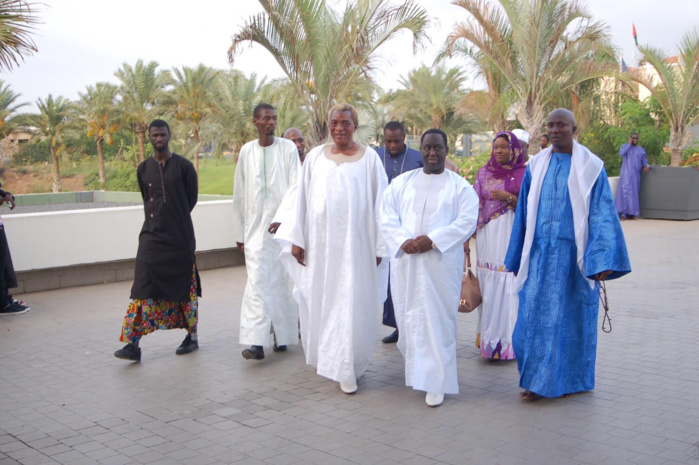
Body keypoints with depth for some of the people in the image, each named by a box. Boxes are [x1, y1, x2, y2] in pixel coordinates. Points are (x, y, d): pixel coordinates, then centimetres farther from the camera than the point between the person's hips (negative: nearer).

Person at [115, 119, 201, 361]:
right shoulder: (143, 169, 8)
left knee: (185, 287, 6)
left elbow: (192, 198, 5)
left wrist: (176, 221, 6)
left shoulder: (183, 166, -2)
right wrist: (159, 220, 8)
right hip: (152, 234, 2)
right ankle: (133, 344, -10)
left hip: (180, 236, -2)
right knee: (143, 287, -8)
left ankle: (192, 336, 21)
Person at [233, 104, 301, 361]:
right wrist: (239, 232, 11)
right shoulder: (246, 151, 6)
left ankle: (282, 335, 16)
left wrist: (282, 217, -20)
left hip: (283, 225, -1)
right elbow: (240, 194, 10)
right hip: (255, 226, 1)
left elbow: (295, 186, -6)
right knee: (257, 280, -7)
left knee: (282, 280, 5)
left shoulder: (288, 148, 0)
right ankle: (256, 341, -10)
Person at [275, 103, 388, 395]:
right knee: (318, 301, 9)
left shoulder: (369, 158, 0)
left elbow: (380, 202, 0)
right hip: (320, 243, 3)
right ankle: (325, 354, 31)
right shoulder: (315, 157, 7)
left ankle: (347, 369, 10)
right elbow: (303, 199, 8)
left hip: (355, 243, -2)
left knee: (352, 304, -1)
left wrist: (379, 246, -4)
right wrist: (297, 239, 3)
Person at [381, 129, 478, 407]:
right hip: (406, 262, 3)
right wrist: (403, 241, -15)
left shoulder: (460, 186, 5)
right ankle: (415, 364, 32)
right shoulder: (401, 183, 12)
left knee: (437, 320, -3)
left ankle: (436, 383, 2)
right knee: (408, 317, 9)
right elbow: (387, 217, 3)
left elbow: (467, 222, -6)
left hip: (441, 264, -3)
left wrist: (433, 240, -18)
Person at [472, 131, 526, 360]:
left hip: (512, 236, -3)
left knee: (509, 287, -6)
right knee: (489, 285, 2)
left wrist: (509, 197, -14)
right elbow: (475, 204, 12)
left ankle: (509, 339, 1)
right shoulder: (484, 173, 13)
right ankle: (489, 339, 10)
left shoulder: (524, 174, 3)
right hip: (488, 236, 3)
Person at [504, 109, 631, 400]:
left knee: (570, 316, 6)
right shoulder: (537, 166, 7)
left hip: (573, 253, -3)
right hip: (540, 253, 3)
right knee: (534, 314, 3)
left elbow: (602, 215, -7)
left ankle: (569, 380, 20)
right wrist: (518, 258, 11)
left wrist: (603, 260, -15)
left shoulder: (590, 167, -4)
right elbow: (524, 214, 11)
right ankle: (539, 380, 16)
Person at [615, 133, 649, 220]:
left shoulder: (641, 150, 17)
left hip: (636, 174, 4)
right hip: (626, 174, -4)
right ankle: (623, 213, -15)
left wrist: (646, 166, -5)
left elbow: (644, 160, 16)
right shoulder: (625, 146, 7)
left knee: (634, 192, 1)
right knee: (625, 191, -12)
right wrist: (629, 144, -9)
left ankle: (631, 213, 3)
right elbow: (621, 153, -14)